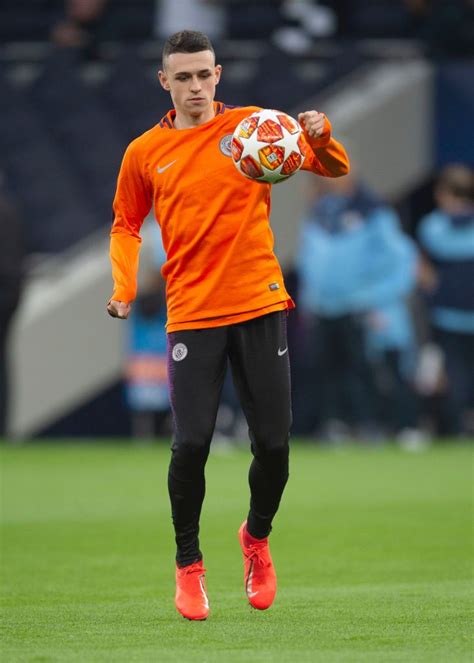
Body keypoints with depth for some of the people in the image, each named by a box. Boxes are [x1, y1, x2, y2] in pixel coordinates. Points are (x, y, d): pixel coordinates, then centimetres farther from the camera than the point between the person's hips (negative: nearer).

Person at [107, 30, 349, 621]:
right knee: (191, 444, -9)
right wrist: (124, 289, 0)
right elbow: (126, 225, 16)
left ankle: (257, 538, 30)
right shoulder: (144, 153, 6)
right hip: (191, 315, 0)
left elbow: (334, 169, 2)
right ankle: (188, 566, 11)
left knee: (273, 444, 0)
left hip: (259, 305, 0)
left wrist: (320, 136, -20)